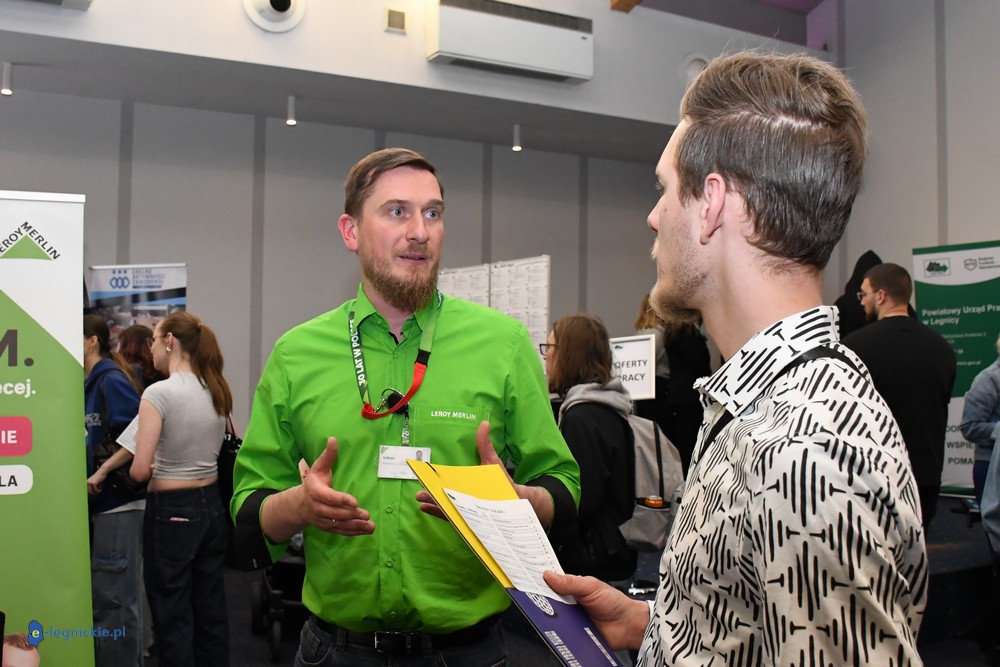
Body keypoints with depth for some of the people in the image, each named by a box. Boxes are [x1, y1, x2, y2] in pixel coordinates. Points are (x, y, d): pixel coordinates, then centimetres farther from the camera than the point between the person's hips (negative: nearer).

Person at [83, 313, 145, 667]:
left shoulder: (111, 380, -14)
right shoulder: (89, 383, 12)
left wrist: (101, 472, -21)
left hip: (118, 501, -9)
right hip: (99, 501, 9)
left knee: (113, 596, 0)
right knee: (103, 594, 18)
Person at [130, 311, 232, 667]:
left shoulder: (158, 393, -17)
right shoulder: (217, 391, 4)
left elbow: (141, 470, -19)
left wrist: (129, 469, 3)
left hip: (170, 511, -7)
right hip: (211, 505, 7)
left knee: (173, 616, 6)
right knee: (211, 611, 15)